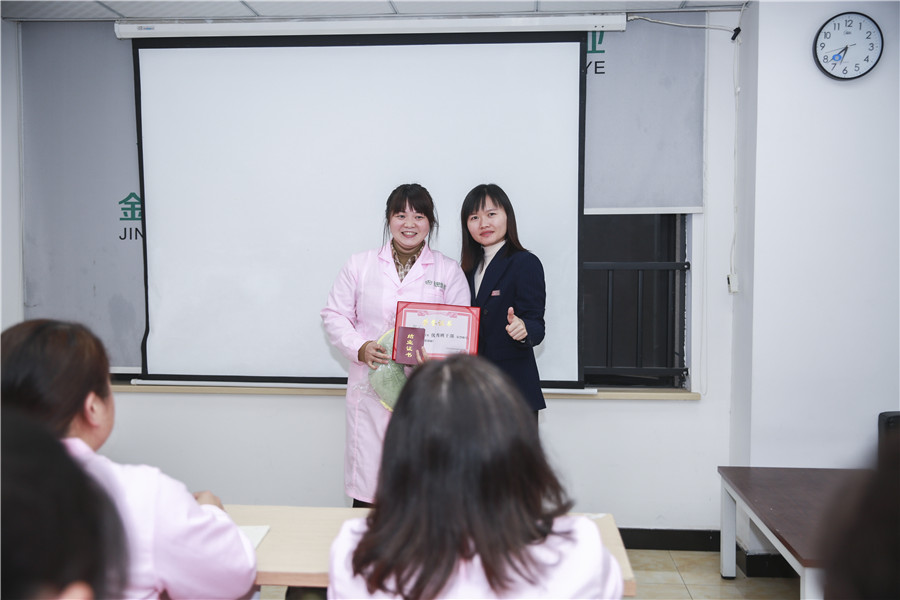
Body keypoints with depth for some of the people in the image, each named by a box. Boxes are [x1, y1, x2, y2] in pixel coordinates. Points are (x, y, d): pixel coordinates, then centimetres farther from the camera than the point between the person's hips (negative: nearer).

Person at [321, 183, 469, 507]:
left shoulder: (449, 271, 9)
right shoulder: (359, 265, 10)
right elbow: (335, 316, 9)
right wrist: (360, 348, -9)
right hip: (371, 393, 0)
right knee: (367, 484, 1)